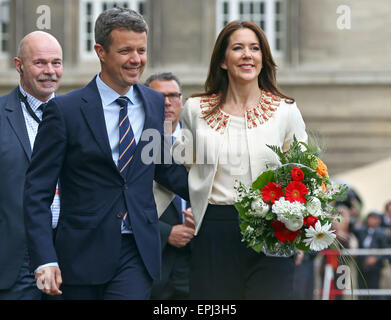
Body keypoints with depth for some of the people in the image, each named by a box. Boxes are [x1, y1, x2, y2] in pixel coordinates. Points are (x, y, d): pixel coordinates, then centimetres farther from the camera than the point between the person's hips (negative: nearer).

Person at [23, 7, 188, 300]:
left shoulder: (156, 104, 9)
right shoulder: (64, 110, -5)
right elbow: (38, 191, -6)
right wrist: (44, 260, -16)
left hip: (137, 254, 2)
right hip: (83, 253, -2)